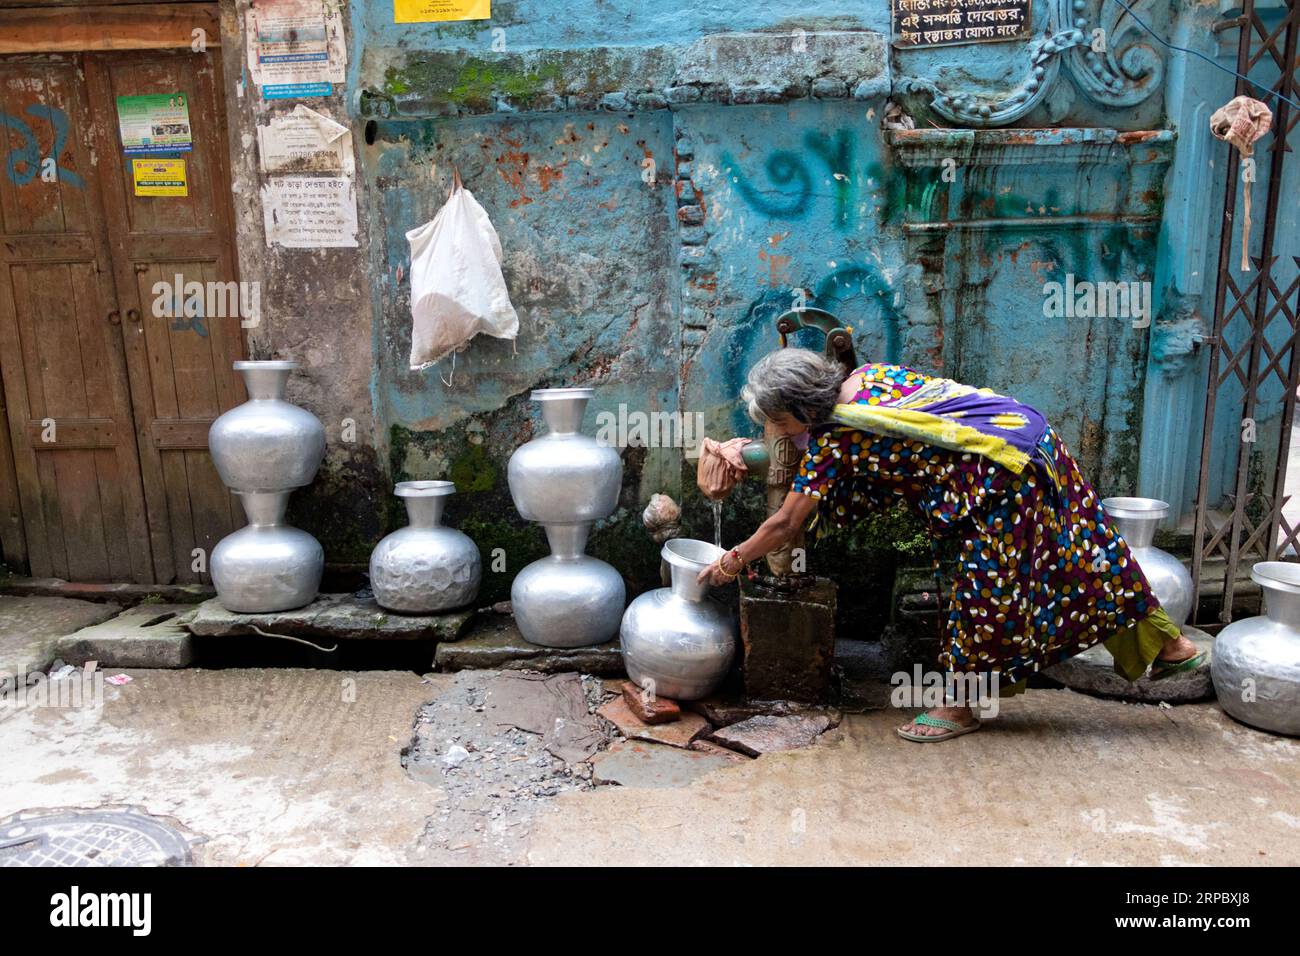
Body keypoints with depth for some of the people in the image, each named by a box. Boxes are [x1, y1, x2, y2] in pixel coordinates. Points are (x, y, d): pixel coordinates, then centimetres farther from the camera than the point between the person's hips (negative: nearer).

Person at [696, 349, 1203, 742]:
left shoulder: (832, 441, -17)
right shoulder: (867, 373, 4)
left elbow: (786, 523, -8)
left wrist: (732, 561, 6)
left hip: (1004, 473, -9)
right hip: (1026, 431, 9)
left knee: (989, 586, 3)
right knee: (1077, 555, 20)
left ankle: (960, 705, 18)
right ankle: (1167, 644, 36)